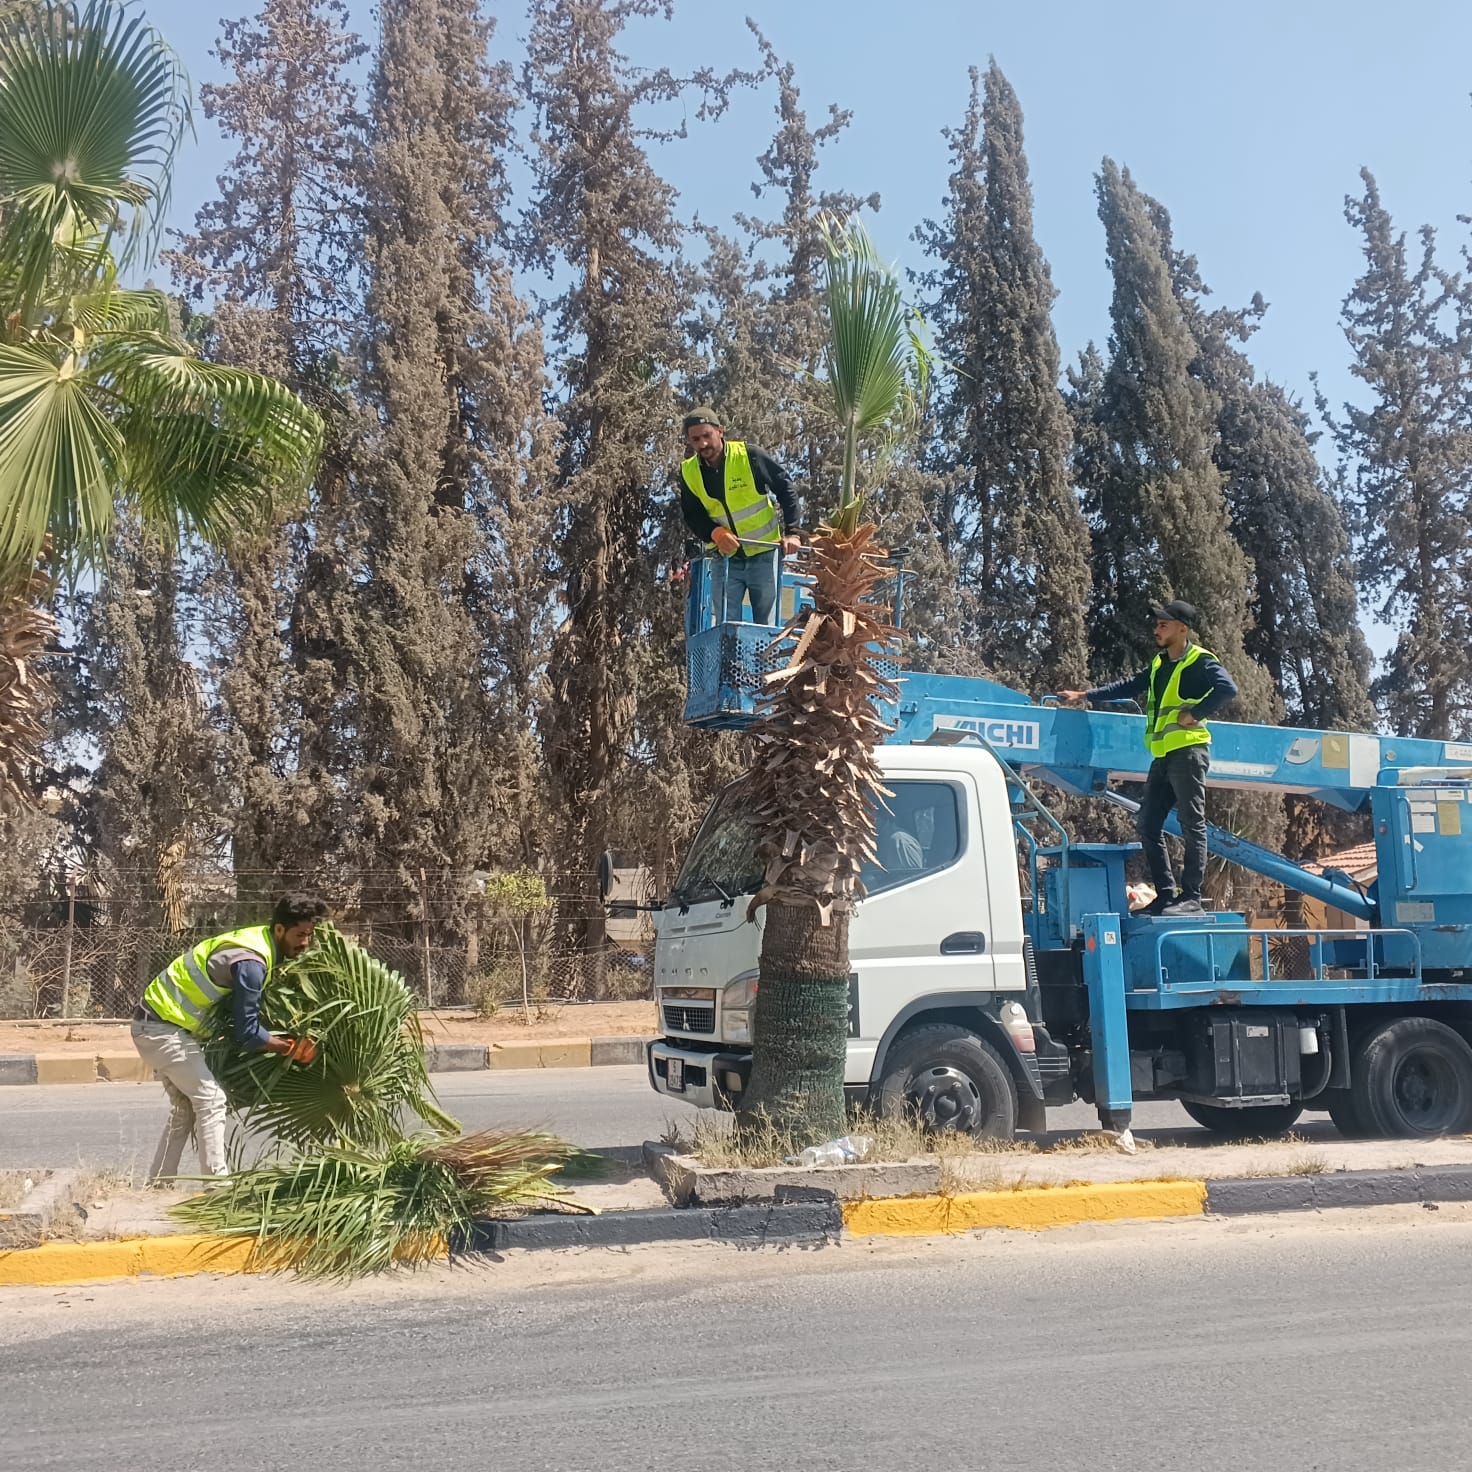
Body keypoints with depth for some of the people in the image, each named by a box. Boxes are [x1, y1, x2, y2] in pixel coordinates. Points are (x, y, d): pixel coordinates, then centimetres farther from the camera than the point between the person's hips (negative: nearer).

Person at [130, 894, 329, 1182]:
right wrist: (292, 1048, -11)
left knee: (185, 1107, 15)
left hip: (156, 1022, 10)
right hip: (163, 1027, -10)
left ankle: (158, 1184, 20)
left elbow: (247, 1014, 14)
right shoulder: (251, 962, -26)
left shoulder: (260, 940, 3)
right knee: (210, 1098, -10)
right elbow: (247, 1034, -21)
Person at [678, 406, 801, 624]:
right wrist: (715, 533, -21)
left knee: (765, 622, 1)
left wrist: (791, 532, -13)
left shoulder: (749, 456, -15)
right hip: (726, 557, 3)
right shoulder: (689, 472, -4)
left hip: (764, 554, -3)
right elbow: (691, 515, -1)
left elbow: (784, 488, -7)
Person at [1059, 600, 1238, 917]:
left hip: (1188, 751, -9)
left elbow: (1227, 689, -22)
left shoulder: (1200, 662, -7)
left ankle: (1191, 898, -3)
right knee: (1148, 824, 8)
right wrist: (1085, 695, 22)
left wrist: (1194, 714, -20)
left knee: (1192, 825, -5)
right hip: (1163, 756, 9)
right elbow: (1129, 687, 25)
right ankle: (1165, 894, 13)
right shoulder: (1160, 664, 18)